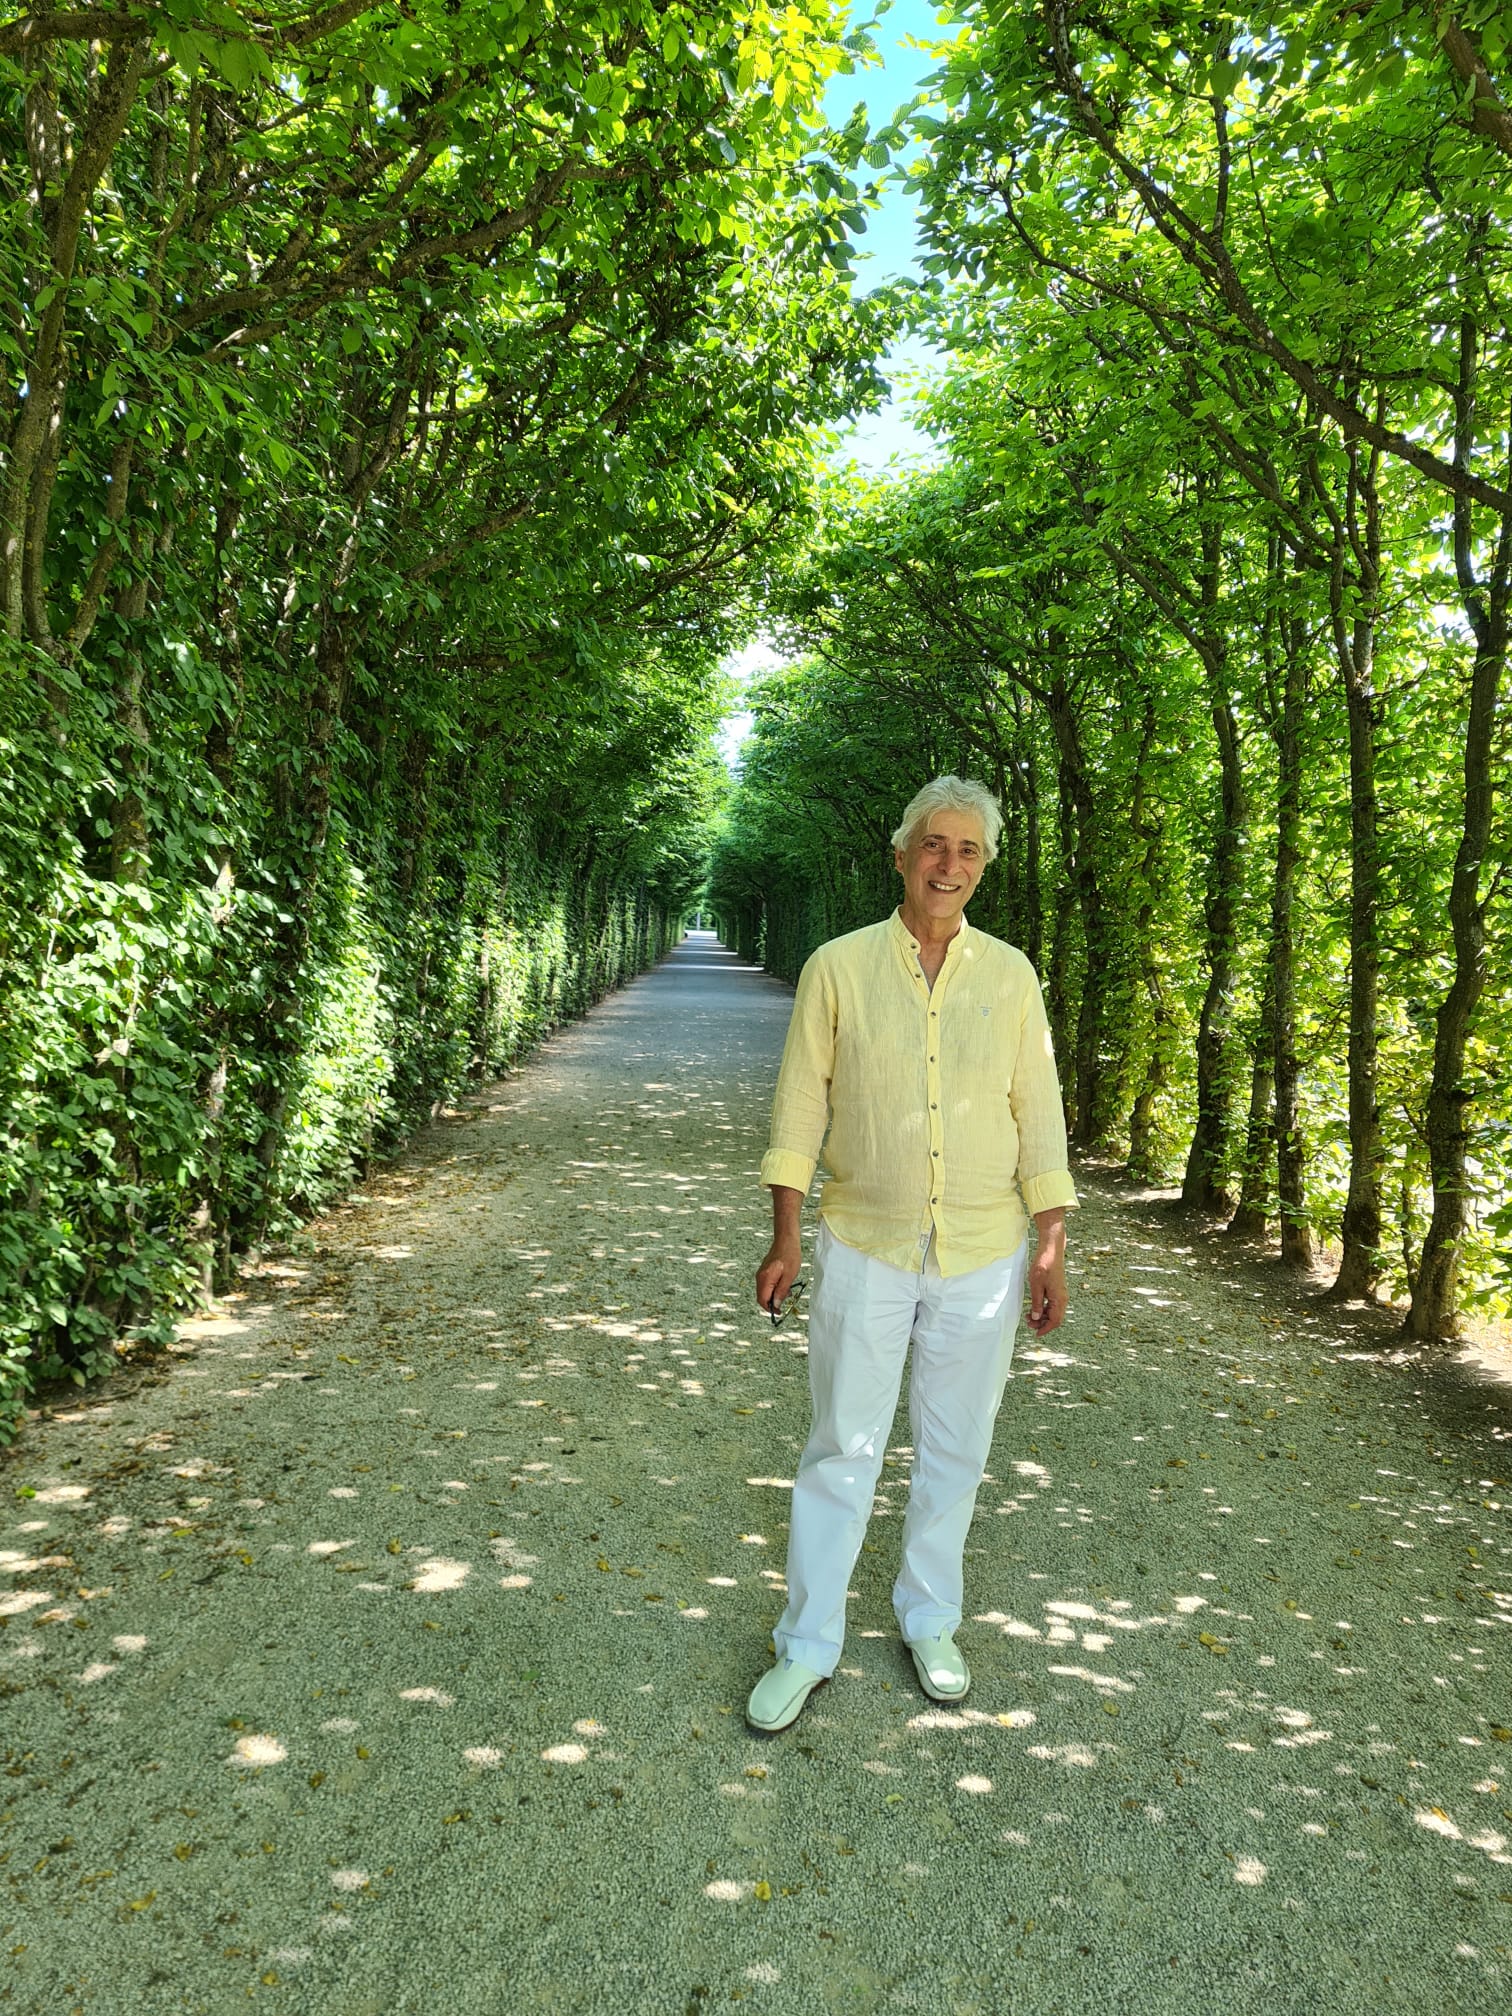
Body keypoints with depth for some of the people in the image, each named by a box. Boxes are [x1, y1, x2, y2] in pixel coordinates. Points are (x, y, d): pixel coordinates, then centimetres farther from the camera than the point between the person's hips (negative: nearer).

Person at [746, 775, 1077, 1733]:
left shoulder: (1009, 974, 1)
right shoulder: (839, 967, -4)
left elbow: (1038, 1114, 3)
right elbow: (801, 1107, -1)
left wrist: (1052, 1245, 1)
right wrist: (785, 1238, -2)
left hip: (983, 1258, 2)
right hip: (864, 1249, -1)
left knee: (955, 1450, 14)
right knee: (841, 1449, 6)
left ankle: (931, 1621, 35)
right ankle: (808, 1646, 22)